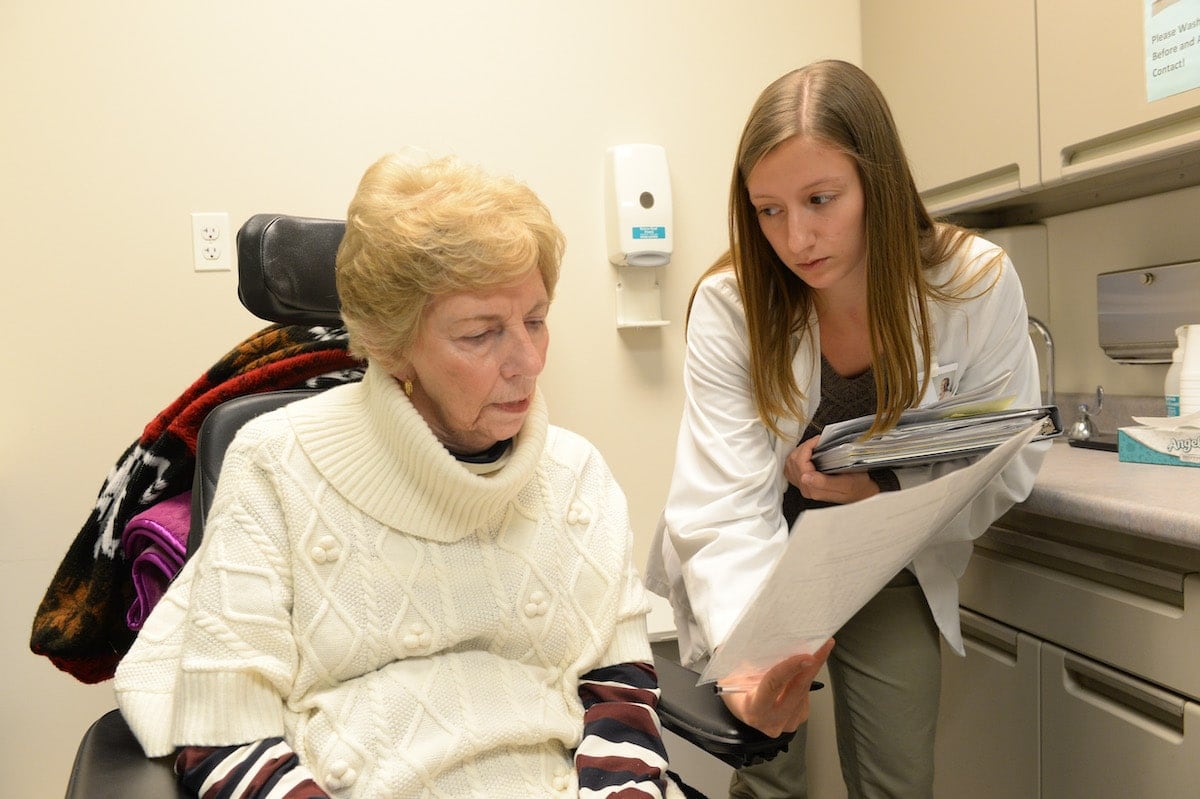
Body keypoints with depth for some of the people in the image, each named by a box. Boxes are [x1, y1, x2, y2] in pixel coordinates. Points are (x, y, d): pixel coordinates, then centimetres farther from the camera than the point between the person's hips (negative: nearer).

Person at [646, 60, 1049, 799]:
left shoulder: (980, 285, -19)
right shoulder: (730, 304, -24)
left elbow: (1010, 464, -10)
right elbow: (726, 509, -29)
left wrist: (879, 486, -27)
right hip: (763, 570, -1)